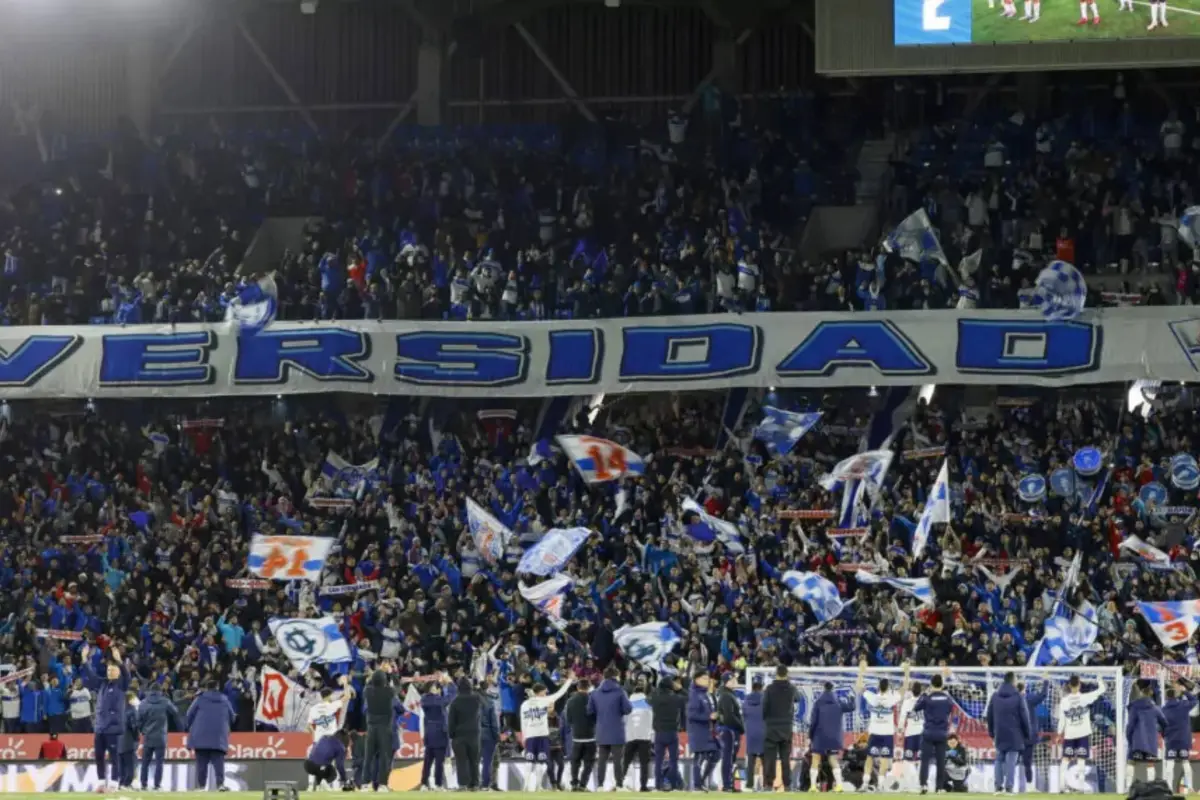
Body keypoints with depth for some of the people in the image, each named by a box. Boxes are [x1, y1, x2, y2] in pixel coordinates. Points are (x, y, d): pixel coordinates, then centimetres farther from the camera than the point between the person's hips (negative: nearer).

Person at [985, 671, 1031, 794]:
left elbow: (989, 716, 12)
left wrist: (992, 733, 22)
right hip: (1014, 735, -4)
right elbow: (1024, 717, -5)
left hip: (999, 734, 4)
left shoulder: (995, 696, 6)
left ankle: (998, 785, 5)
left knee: (999, 759, 12)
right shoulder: (1018, 697, -7)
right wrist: (1028, 734, 5)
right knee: (1011, 760, -3)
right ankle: (1009, 786, -8)